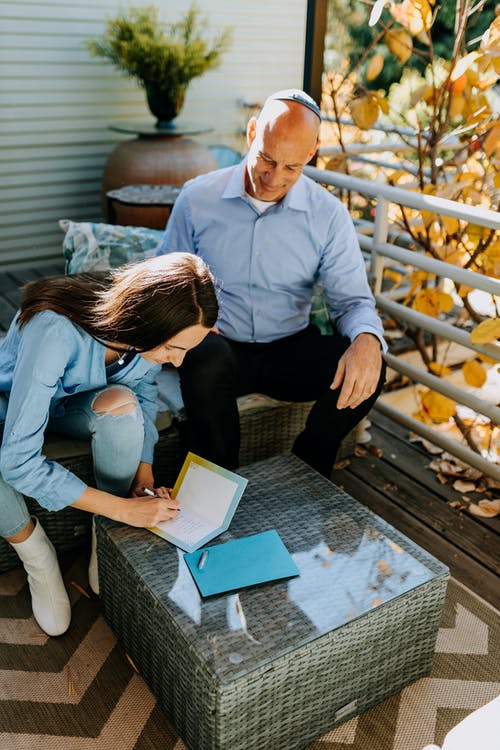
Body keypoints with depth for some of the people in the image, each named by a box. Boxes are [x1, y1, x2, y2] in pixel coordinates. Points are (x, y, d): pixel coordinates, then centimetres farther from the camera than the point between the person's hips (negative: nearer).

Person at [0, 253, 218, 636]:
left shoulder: (150, 330, -24)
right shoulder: (56, 331, -40)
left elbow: (143, 394, -3)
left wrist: (144, 472, -18)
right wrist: (125, 508, -37)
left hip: (75, 404, 3)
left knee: (122, 402, -32)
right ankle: (34, 552, -7)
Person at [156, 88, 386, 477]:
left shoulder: (328, 215, -1)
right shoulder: (197, 197, -2)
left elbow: (352, 298, -3)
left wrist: (367, 339, -28)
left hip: (291, 349, 2)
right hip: (219, 345, -1)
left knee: (366, 371, -25)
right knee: (207, 361, -37)